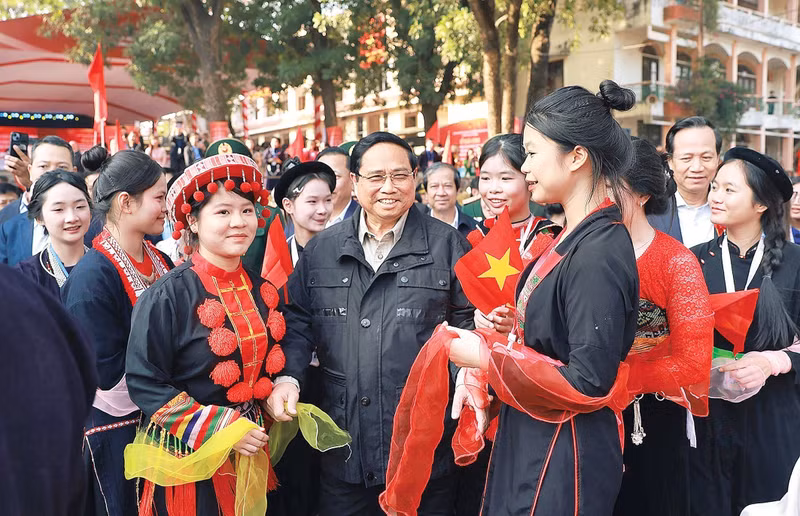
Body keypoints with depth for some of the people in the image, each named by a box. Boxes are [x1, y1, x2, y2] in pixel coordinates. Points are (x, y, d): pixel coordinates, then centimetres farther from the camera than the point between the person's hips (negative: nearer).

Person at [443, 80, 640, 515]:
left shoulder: (598, 253, -23)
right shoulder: (572, 238, 6)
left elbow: (589, 383, -25)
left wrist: (488, 357, -18)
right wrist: (499, 339, 1)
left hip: (563, 461, -9)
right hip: (530, 438, 9)